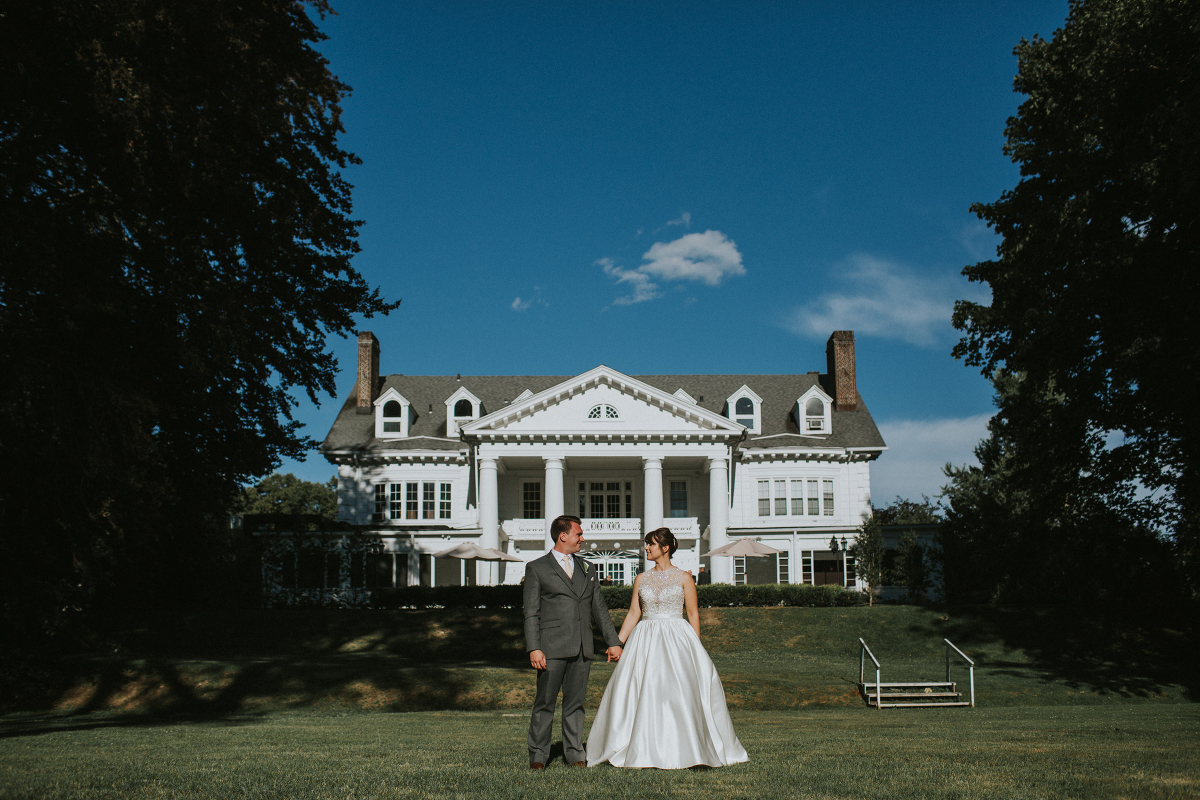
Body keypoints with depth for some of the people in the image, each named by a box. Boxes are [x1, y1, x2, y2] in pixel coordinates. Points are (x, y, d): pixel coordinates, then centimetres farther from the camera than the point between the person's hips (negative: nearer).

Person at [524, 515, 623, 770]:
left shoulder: (586, 569, 17)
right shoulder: (537, 568, 3)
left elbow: (599, 609, 19)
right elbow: (531, 613, -2)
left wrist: (613, 641, 12)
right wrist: (534, 648, -12)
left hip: (582, 648, 4)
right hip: (552, 648, -4)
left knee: (575, 702, 8)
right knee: (544, 703, -1)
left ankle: (575, 753, 16)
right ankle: (538, 755, 8)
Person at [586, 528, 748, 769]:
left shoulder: (683, 578, 1)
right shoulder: (642, 579, 10)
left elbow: (693, 614, 1)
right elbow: (633, 614, 10)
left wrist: (696, 650, -5)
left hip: (676, 639, -3)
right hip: (645, 640, 3)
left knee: (681, 692, -8)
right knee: (642, 693, -2)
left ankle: (681, 750, 3)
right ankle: (645, 750, 6)